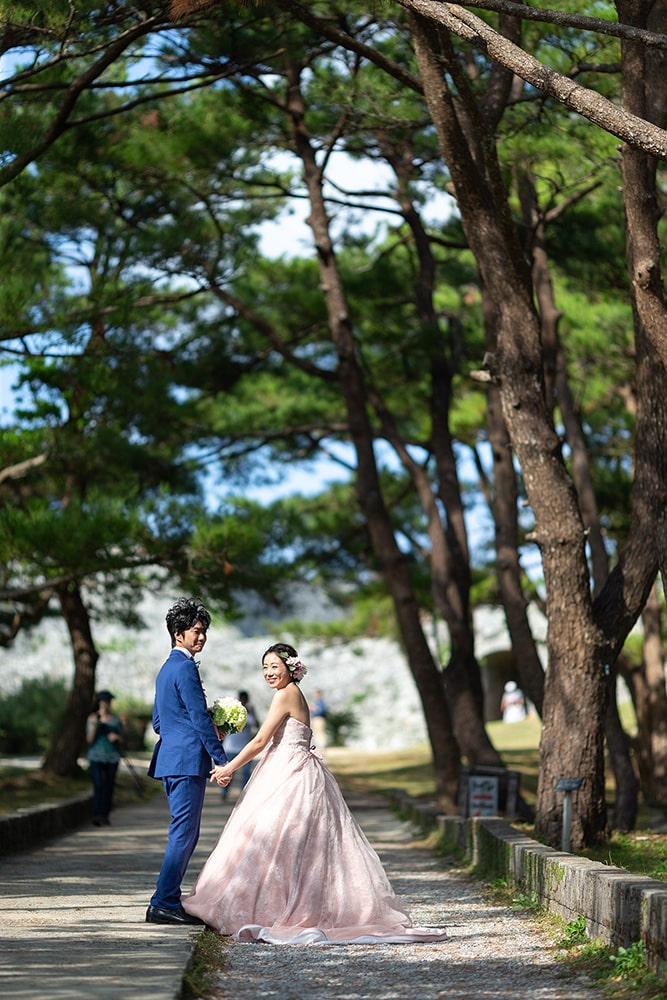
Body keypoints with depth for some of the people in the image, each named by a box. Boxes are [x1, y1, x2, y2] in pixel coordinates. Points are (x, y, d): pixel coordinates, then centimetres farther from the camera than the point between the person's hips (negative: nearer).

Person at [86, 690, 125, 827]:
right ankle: (97, 815, -20)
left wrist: (116, 737, -10)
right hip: (96, 757, -2)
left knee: (109, 787, 0)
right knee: (98, 786, -16)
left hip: (112, 758, 3)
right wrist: (94, 725, -17)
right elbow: (89, 740, -3)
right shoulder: (92, 718, 3)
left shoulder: (116, 720, 9)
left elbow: (122, 741, 13)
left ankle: (105, 816, 8)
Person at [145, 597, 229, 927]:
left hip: (171, 759, 10)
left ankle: (167, 900, 15)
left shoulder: (167, 668, 19)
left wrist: (207, 731, 22)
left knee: (186, 834, 14)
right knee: (183, 834, -8)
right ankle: (164, 904, -7)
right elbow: (200, 716, -17)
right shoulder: (185, 667, -12)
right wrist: (220, 760, -16)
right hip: (188, 760, -10)